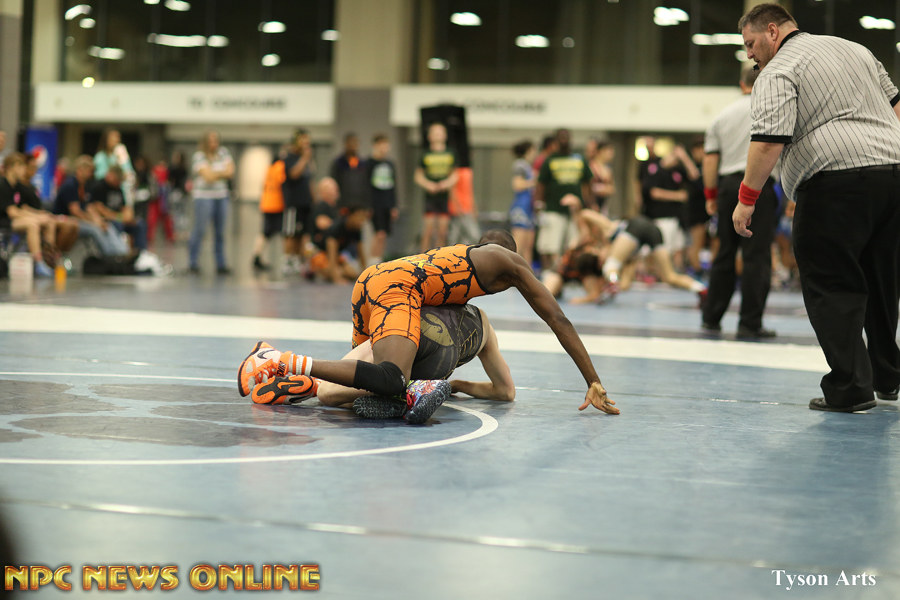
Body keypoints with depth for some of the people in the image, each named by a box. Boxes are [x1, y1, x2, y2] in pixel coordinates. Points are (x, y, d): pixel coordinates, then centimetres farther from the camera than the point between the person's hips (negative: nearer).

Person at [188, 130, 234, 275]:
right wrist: (222, 173, -4)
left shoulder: (223, 152, 11)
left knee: (220, 232, 5)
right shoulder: (199, 157, -5)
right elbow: (208, 176, -14)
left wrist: (215, 173, -11)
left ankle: (221, 264, 8)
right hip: (204, 197, -5)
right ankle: (193, 262, 0)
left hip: (221, 196, 5)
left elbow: (230, 172, 3)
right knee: (199, 230, -8)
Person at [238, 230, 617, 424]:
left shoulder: (459, 255, 39)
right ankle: (285, 363, -32)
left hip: (369, 277, 8)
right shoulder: (507, 259, 21)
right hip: (397, 286, -8)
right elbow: (557, 319, 19)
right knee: (389, 380, -27)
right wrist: (594, 383, 21)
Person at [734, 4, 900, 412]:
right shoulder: (855, 49, 23)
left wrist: (747, 199, -10)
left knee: (831, 286, -2)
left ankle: (849, 388, -5)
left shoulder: (778, 73, -3)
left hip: (836, 181, -8)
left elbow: (768, 143, -15)